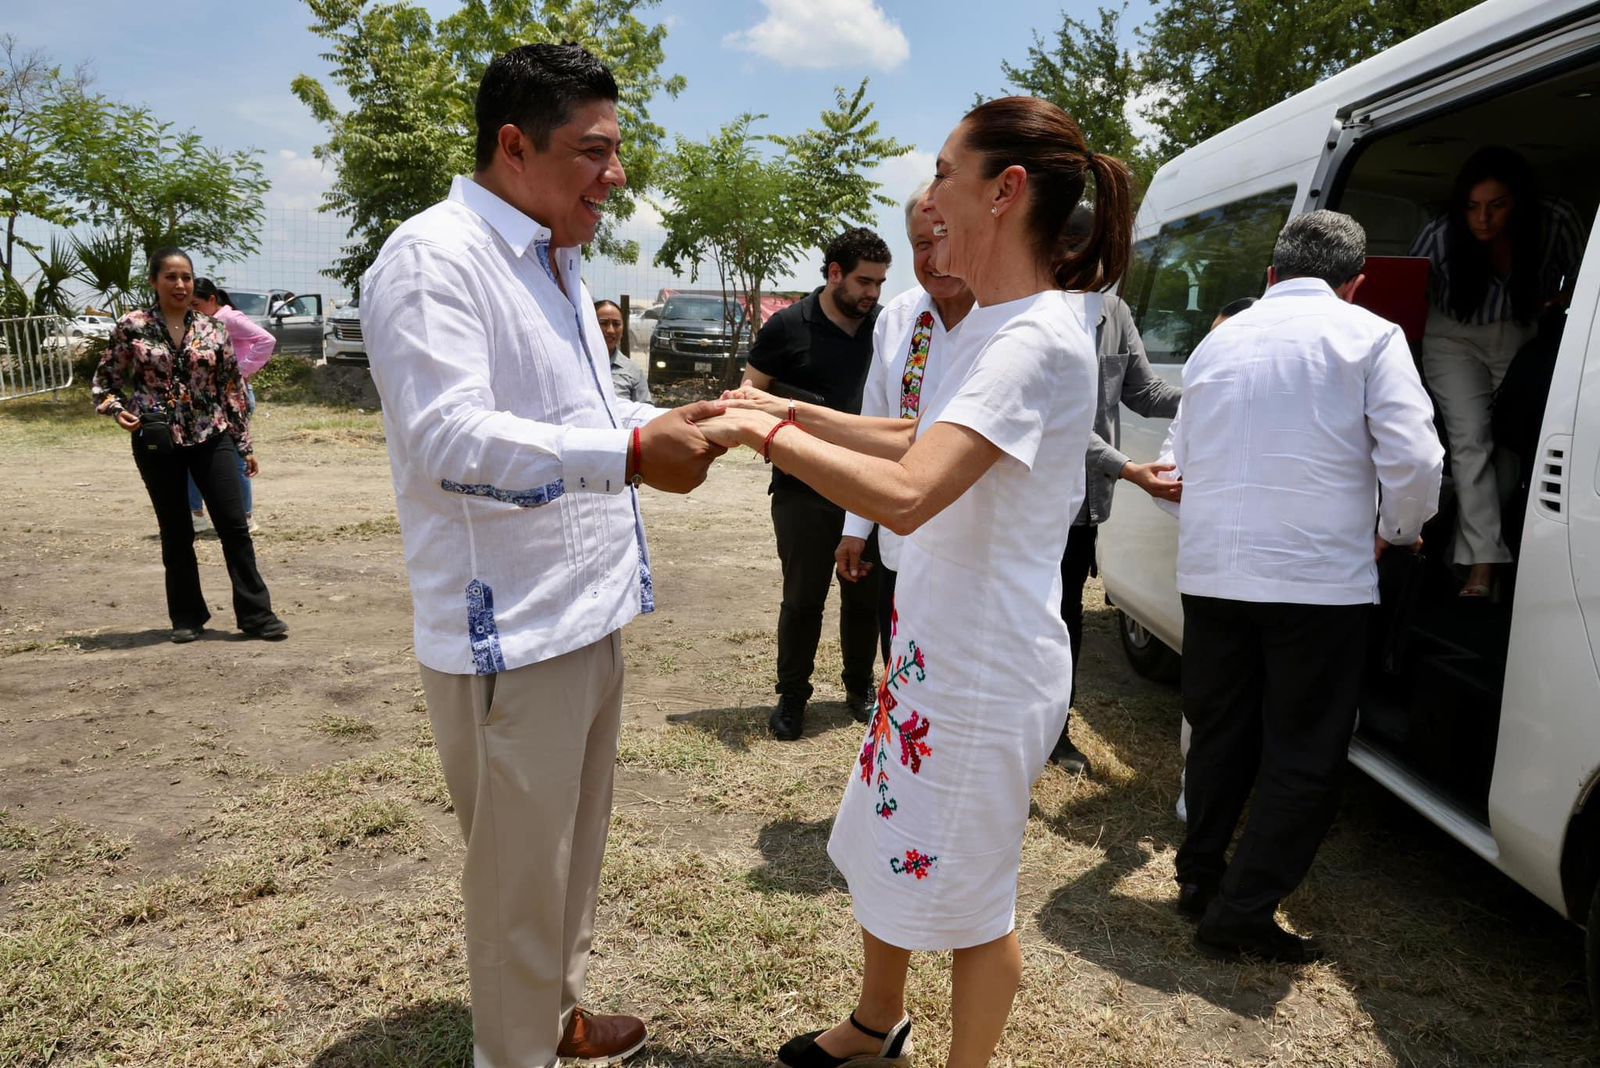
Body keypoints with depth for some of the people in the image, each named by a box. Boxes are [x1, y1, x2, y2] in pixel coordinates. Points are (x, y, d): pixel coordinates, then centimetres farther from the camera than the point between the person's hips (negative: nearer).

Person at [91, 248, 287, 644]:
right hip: (157, 443, -1)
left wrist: (245, 443, 7)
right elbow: (105, 379, 7)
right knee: (176, 532, 8)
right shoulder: (132, 327, -1)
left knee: (234, 525, -1)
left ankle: (256, 614, 6)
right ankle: (187, 616, 20)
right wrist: (116, 408, -13)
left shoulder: (212, 329, 4)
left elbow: (232, 388, 7)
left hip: (212, 438, 1)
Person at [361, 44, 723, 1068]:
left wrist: (677, 421, 9)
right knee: (521, 872, 5)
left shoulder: (558, 263, 16)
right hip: (509, 631, -9)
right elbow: (449, 437, -26)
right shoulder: (433, 258, -15)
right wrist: (633, 453, -32)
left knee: (575, 846, 22)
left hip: (588, 614, 10)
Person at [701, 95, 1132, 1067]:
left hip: (986, 671, -10)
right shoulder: (994, 326, 8)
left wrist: (770, 434, -22)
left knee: (972, 900, 11)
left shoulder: (1033, 340, -25)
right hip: (935, 648, 10)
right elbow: (920, 440, 18)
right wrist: (791, 411, 10)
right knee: (886, 850, 25)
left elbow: (905, 493, -35)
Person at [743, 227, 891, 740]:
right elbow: (751, 395, 3)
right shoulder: (787, 326, -3)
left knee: (866, 596, 12)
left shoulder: (887, 327, 5)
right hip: (804, 490, -3)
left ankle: (860, 688, 30)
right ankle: (791, 697, 20)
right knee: (802, 598, 5)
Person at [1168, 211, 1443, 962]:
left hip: (1210, 574, 5)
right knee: (1305, 759, 6)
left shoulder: (1219, 342, 14)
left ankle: (1199, 876, 29)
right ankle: (1242, 913, 7)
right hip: (1319, 579, -5)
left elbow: (1181, 457, 18)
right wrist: (1397, 531, 8)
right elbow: (1413, 459, -10)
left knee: (1219, 734, 19)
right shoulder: (1368, 337, -1)